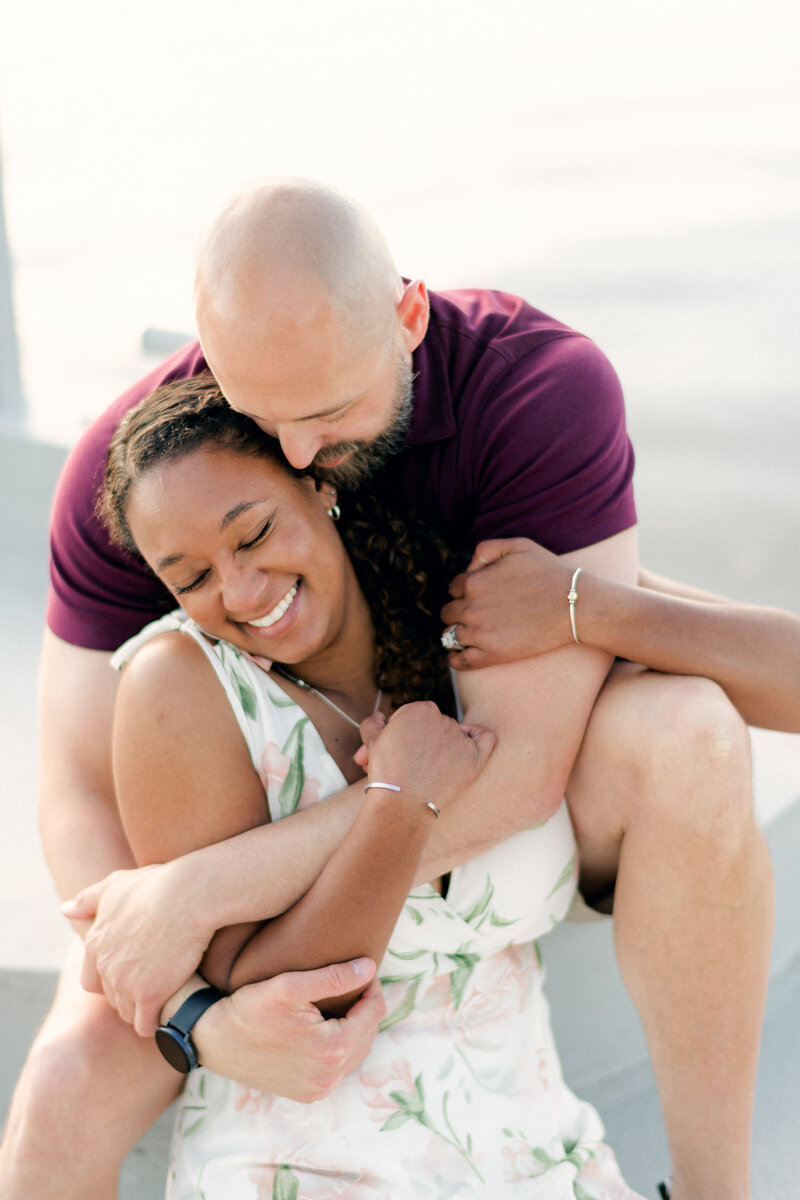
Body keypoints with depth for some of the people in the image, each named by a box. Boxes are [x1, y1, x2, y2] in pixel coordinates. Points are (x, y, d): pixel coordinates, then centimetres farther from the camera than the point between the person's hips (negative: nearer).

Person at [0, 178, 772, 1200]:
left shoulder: (553, 389, -32)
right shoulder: (127, 471, -22)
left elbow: (523, 769, -35)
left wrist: (200, 889, -35)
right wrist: (201, 1020, -36)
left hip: (500, 812, -1)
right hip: (289, 803, 2)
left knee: (684, 733, -36)